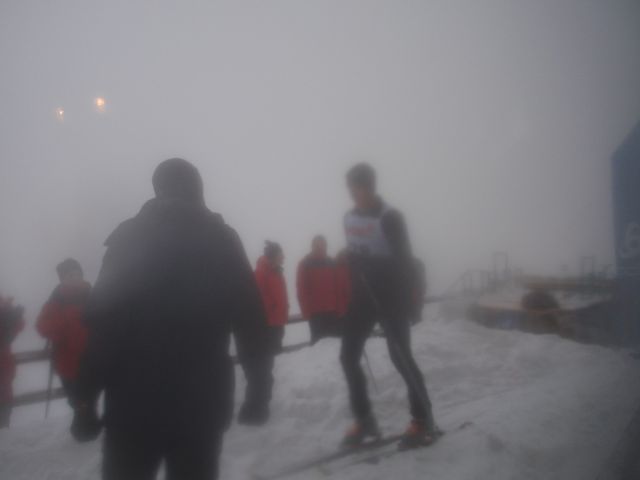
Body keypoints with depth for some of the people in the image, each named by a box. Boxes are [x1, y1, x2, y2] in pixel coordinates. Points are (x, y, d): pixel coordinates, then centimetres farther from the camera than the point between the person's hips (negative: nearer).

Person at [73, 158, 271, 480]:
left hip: (135, 400, -1)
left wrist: (86, 395, -2)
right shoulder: (223, 240, 3)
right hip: (203, 399, 2)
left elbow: (103, 321, -8)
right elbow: (251, 320, 2)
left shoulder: (128, 237, -2)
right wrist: (258, 381, 11)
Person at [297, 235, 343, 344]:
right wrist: (306, 311, -10)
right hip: (316, 312, -3)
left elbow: (338, 287, 13)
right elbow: (302, 290, -2)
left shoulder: (332, 263, 13)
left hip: (334, 310, 3)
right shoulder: (305, 264, 3)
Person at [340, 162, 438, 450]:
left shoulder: (390, 218, -14)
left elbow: (404, 261, -15)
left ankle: (423, 422, 16)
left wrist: (407, 301, -19)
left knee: (401, 358, -1)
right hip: (362, 299, 7)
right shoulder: (349, 218, 8)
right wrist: (349, 296, 14)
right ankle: (364, 420, 21)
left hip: (391, 298, -7)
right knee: (348, 356, 5)